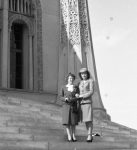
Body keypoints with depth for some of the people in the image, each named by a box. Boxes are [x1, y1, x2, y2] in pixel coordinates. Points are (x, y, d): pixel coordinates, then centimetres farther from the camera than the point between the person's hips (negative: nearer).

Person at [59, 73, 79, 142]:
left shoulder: (76, 87, 5)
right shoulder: (63, 87, 4)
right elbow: (61, 97, 2)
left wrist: (71, 99, -19)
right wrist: (65, 99, -18)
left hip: (73, 106, 1)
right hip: (66, 106, -1)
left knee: (73, 122, 1)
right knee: (67, 121, -7)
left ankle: (73, 136, 11)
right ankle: (69, 136, -5)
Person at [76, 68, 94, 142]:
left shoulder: (90, 81, 0)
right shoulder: (80, 83, 16)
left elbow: (91, 92, -9)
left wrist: (82, 96, -13)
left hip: (88, 102, -5)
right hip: (81, 103, 5)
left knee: (89, 119, -10)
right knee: (85, 120, 4)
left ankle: (89, 136, -9)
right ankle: (90, 135, 11)